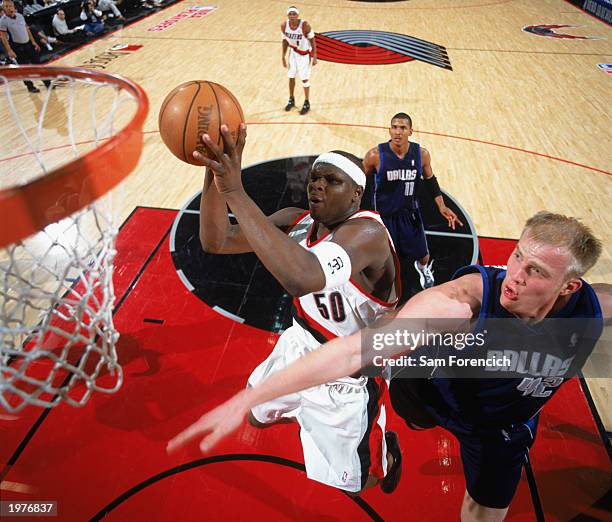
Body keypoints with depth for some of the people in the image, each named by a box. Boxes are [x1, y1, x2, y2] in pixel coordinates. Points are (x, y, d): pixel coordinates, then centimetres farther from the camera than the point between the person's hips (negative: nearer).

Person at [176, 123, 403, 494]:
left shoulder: (367, 231, -34)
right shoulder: (297, 221, -11)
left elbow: (302, 278, -54)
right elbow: (215, 241, -17)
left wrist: (235, 191, -52)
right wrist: (215, 175, -34)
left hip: (348, 376, -6)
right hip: (301, 346, 6)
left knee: (351, 484, 14)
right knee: (258, 415, 29)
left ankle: (388, 452, 48)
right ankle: (305, 412, 59)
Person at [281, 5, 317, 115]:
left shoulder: (305, 25, -28)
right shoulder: (284, 26, -16)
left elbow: (312, 40, -16)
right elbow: (285, 41, 0)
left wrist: (314, 56, -18)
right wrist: (283, 57, 1)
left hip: (305, 54, -4)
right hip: (293, 53, 4)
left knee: (304, 79, -1)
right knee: (291, 77, 10)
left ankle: (307, 103, 15)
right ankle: (291, 100, 30)